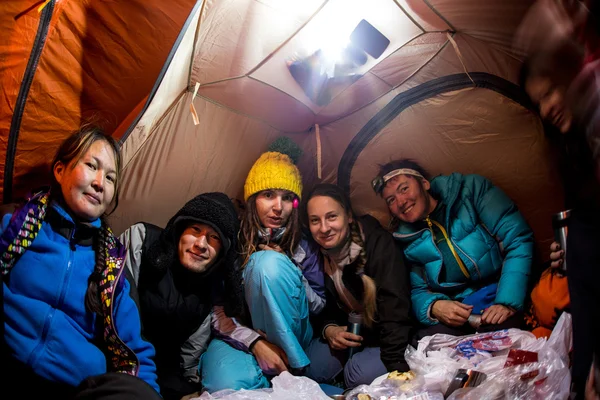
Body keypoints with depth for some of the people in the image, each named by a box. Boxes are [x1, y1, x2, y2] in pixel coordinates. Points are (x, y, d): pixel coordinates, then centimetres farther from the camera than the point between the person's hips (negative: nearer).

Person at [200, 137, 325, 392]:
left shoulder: (303, 246, -4)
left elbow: (318, 306, 0)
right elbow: (214, 310, -9)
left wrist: (287, 272, -17)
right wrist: (254, 342, -24)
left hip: (289, 337, 2)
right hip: (238, 336, -2)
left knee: (269, 262, -29)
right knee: (227, 384, -39)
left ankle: (294, 373, -19)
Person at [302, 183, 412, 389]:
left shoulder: (378, 244, -25)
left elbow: (395, 312, -29)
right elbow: (324, 307, 5)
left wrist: (396, 368, -34)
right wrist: (328, 329, -16)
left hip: (392, 336, -5)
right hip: (350, 333, 5)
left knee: (361, 374, -28)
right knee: (310, 369, -15)